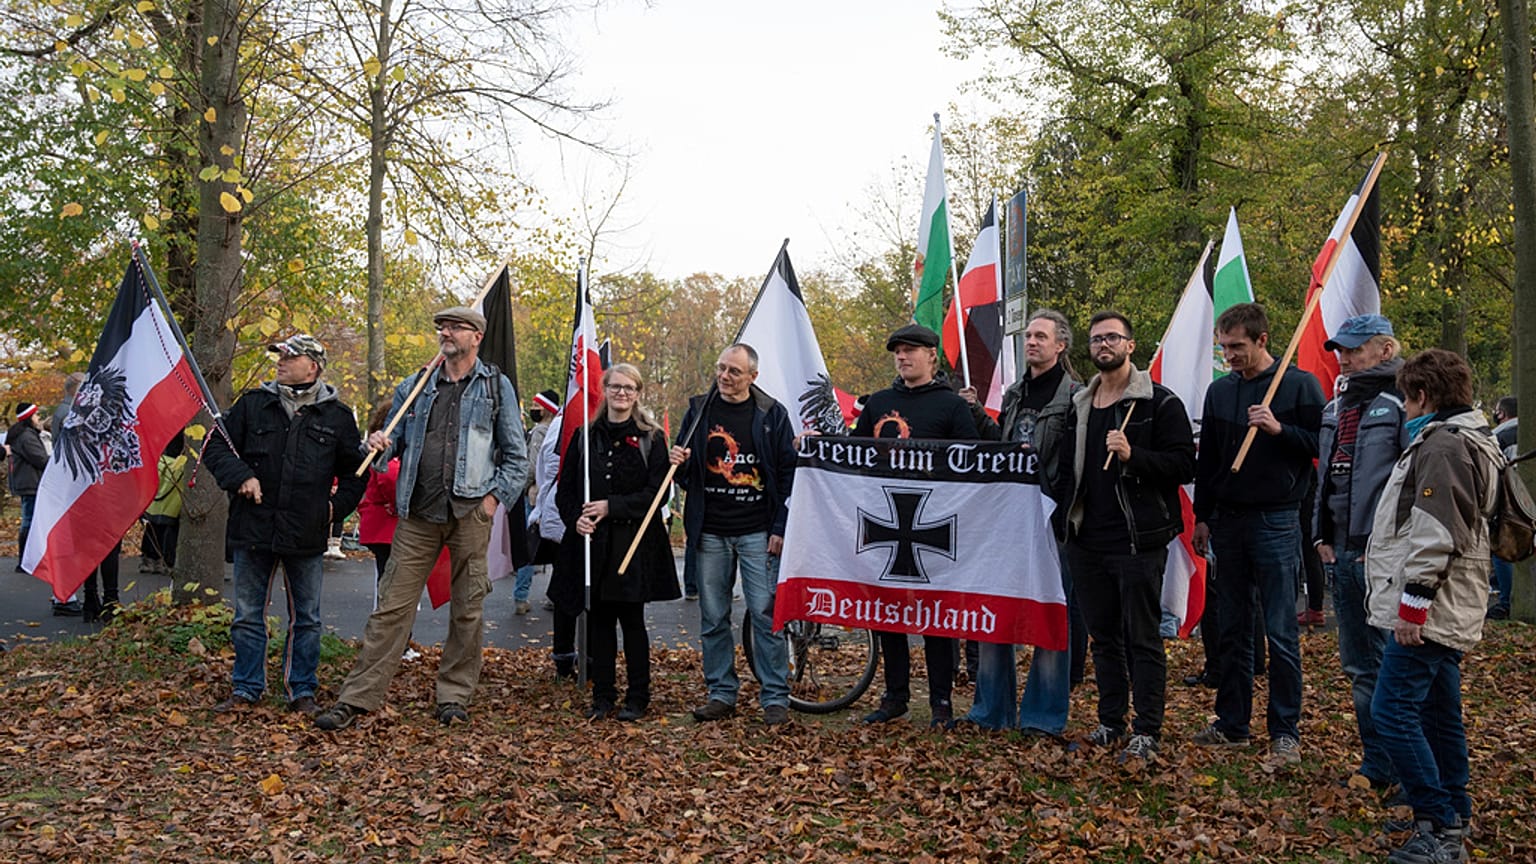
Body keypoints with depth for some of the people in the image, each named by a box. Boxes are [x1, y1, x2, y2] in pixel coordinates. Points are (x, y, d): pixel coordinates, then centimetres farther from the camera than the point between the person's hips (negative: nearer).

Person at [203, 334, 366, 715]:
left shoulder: (336, 416, 4)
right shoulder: (253, 403, 5)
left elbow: (355, 470, 14)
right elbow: (216, 446, 8)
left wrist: (336, 504, 3)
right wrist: (240, 476, -8)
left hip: (306, 534, -1)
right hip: (253, 527, 1)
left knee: (306, 619, 8)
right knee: (248, 615, 9)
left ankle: (302, 691, 20)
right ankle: (246, 689, 22)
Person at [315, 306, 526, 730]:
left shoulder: (496, 386, 5)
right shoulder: (415, 387, 13)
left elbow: (516, 456, 5)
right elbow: (396, 441, 16)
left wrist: (495, 497, -5)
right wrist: (380, 447, -7)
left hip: (470, 514, -2)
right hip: (418, 515, 2)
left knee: (467, 610, 6)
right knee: (391, 607, 0)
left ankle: (454, 696, 19)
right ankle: (356, 698, 4)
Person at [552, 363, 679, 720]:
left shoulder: (651, 439, 1)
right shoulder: (585, 437, 11)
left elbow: (655, 492, -6)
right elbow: (565, 489, 11)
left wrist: (611, 507, -15)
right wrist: (576, 517, -8)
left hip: (634, 543, -3)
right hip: (591, 542, 3)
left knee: (631, 620, 2)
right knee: (599, 620, 7)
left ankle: (637, 697, 13)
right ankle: (603, 696, 18)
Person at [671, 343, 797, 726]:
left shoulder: (772, 414, 1)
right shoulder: (699, 411, 9)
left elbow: (789, 474, 1)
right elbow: (686, 473, 17)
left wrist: (780, 529, -6)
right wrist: (678, 461, -7)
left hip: (757, 532, -3)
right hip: (710, 532, 3)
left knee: (765, 613, -4)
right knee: (713, 618, 7)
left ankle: (776, 698, 5)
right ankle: (721, 693, 19)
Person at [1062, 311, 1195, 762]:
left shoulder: (1160, 402, -4)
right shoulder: (1078, 405, 14)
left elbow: (1184, 464, -10)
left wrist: (1133, 456, -22)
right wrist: (1067, 519, 14)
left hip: (1138, 540, -6)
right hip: (1088, 540, 6)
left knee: (1142, 638, 0)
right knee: (1103, 636, 13)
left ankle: (1147, 731, 8)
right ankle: (1110, 721, 24)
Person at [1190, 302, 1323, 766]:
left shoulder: (1299, 385, -4)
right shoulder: (1219, 390, 11)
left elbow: (1323, 445, -7)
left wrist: (1280, 429, -21)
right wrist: (1202, 516, 13)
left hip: (1276, 522, -5)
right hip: (1228, 521, 5)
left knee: (1281, 633, -2)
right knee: (1233, 630, 11)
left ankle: (1286, 732, 7)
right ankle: (1232, 724, 20)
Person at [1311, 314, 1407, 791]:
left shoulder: (1402, 403, -11)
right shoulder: (1336, 407, 15)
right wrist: (1323, 536, 13)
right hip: (1343, 554, 9)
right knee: (1358, 666, 14)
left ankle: (1402, 768, 8)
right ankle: (1377, 764, 25)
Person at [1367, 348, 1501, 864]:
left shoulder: (1442, 445, -15)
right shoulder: (1468, 441, 20)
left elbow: (1436, 535, -22)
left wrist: (1412, 603, -20)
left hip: (1430, 609, -11)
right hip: (1450, 610, 11)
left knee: (1392, 711, -10)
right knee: (1440, 714, 15)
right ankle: (1452, 820, 24)